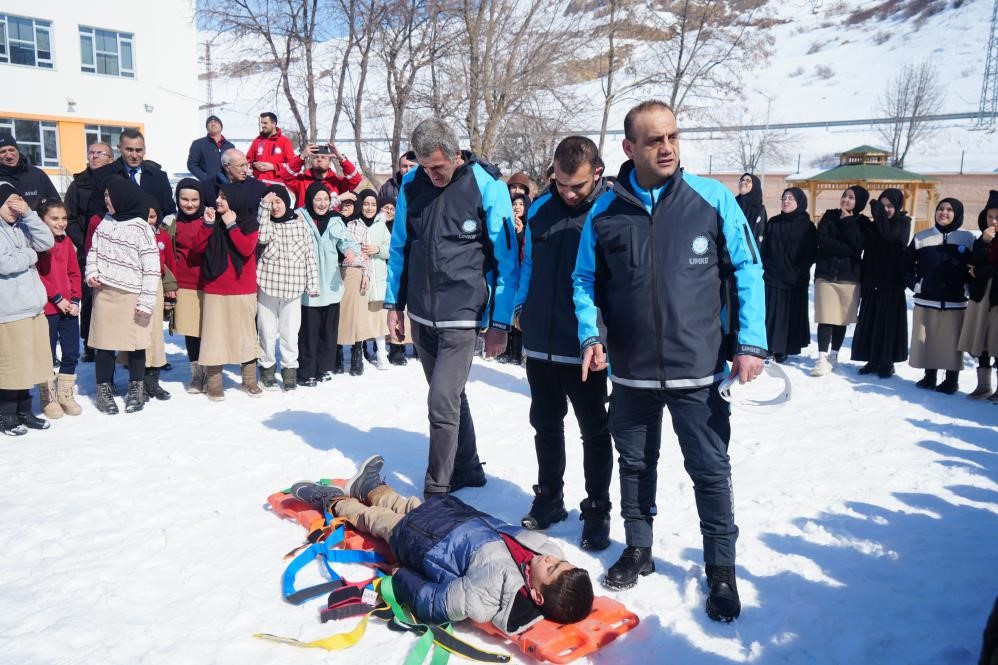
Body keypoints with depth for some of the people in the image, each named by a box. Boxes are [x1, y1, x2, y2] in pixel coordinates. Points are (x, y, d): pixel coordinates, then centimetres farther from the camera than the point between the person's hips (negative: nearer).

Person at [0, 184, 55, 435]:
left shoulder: (21, 227, 13)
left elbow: (47, 242, 1)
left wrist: (28, 214, -6)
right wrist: (30, 255, -3)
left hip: (32, 306, 7)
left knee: (28, 362, 14)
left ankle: (24, 411, 25)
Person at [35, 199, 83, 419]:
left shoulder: (66, 241, 10)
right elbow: (37, 275, -14)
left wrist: (76, 300, 1)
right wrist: (57, 298, -15)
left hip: (69, 307, 6)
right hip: (48, 308, -5)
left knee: (71, 354, 9)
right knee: (48, 357, 4)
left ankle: (66, 395, 24)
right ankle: (48, 398, 18)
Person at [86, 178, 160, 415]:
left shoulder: (141, 227, -11)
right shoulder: (105, 221, 7)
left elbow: (151, 268, -13)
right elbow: (93, 249, 19)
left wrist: (146, 301, -15)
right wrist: (91, 272, 0)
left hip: (131, 296, -4)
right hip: (104, 292, 5)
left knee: (135, 344, 5)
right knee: (105, 343, 8)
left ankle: (136, 389, 22)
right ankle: (104, 390, 21)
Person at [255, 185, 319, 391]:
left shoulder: (300, 224, 5)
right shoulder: (266, 222, 5)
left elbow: (310, 255, 5)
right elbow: (262, 237, -18)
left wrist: (312, 284, 1)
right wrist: (264, 205, -16)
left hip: (293, 287, 0)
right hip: (267, 284, 0)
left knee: (290, 331, 4)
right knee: (267, 330, 8)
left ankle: (290, 368, 18)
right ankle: (267, 367, 23)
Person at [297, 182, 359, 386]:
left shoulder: (335, 220, 9)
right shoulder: (300, 218, -2)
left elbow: (346, 239, -4)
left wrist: (351, 249, -24)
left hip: (331, 285, 4)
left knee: (329, 329, 12)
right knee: (309, 330, -2)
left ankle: (325, 368, 25)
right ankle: (306, 373, 8)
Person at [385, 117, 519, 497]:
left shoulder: (487, 186, -12)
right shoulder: (411, 184, 2)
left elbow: (506, 260, -9)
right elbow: (399, 248, 13)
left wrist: (500, 323, -9)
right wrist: (394, 304, 11)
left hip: (461, 316, -5)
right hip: (421, 314, 5)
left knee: (442, 402, -10)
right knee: (451, 396, 17)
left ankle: (437, 489, 5)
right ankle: (467, 469, 34)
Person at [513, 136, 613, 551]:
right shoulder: (541, 208, 5)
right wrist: (521, 306, 9)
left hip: (586, 348, -4)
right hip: (540, 343, 5)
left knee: (595, 432, 9)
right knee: (545, 425, 16)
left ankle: (597, 511, 24)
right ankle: (549, 499, 34)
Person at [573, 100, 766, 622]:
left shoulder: (713, 199, -6)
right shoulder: (605, 211, -1)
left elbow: (747, 272, -2)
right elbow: (586, 281, 8)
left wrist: (750, 342, -9)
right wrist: (590, 333, -8)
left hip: (697, 369, -2)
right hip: (631, 370, 2)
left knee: (710, 470, 7)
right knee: (635, 465, 17)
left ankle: (722, 570, 26)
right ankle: (638, 549, 37)